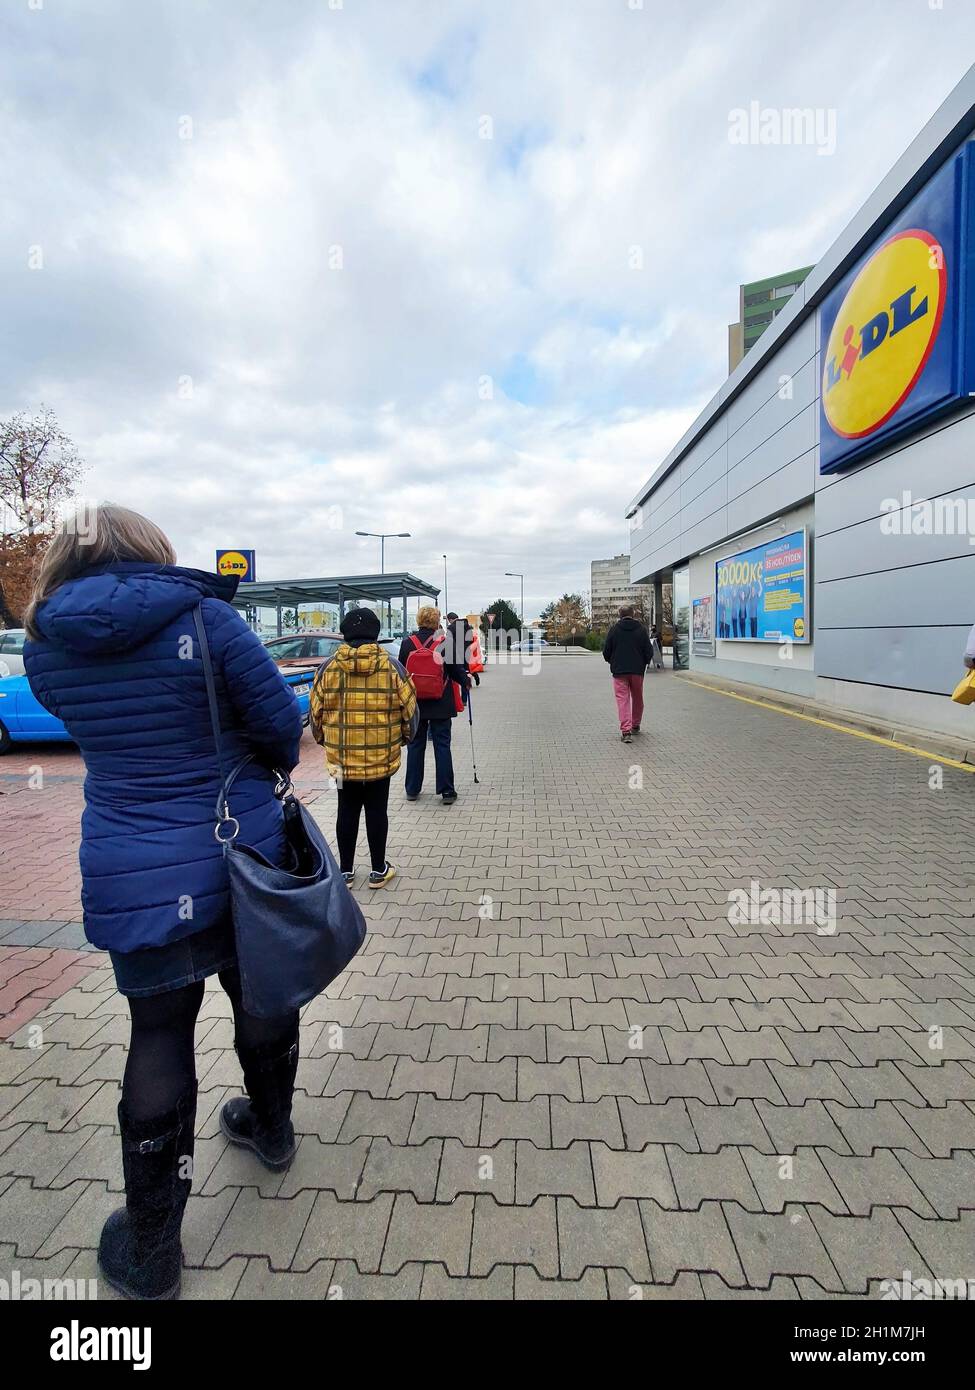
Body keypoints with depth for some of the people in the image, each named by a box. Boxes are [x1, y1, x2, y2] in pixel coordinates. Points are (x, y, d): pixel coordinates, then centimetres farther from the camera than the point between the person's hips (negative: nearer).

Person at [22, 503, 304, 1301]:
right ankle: (272, 1130, 49)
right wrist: (273, 767, 11)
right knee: (261, 998, 23)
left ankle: (151, 1251, 34)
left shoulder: (44, 645, 0)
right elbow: (281, 720, -9)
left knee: (159, 1043, 14)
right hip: (245, 857, 0)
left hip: (137, 882, 1)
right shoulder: (206, 618, -11)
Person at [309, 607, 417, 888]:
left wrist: (322, 738, 21)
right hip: (381, 756, -1)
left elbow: (315, 710, 3)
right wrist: (405, 736, 16)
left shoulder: (329, 667, -4)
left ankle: (345, 870, 25)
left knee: (347, 811, 13)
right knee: (377, 810, 10)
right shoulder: (391, 666, -7)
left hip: (341, 756, 1)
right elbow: (409, 709, -3)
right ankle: (379, 870, 22)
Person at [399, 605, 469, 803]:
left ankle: (412, 789, 19)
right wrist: (465, 682, 18)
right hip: (440, 704, -2)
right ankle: (447, 791, 9)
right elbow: (456, 670, -3)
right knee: (442, 745, 6)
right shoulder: (445, 643, -10)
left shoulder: (407, 643, -3)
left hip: (414, 704, 2)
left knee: (415, 745, 13)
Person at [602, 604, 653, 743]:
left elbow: (606, 651, 1)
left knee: (622, 699, -2)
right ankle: (635, 726, 31)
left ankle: (625, 730, -15)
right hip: (638, 670, 2)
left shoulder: (614, 629, -2)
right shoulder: (641, 629, 0)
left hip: (619, 670, -2)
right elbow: (649, 651, 0)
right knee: (637, 699, 18)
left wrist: (612, 662, 20)